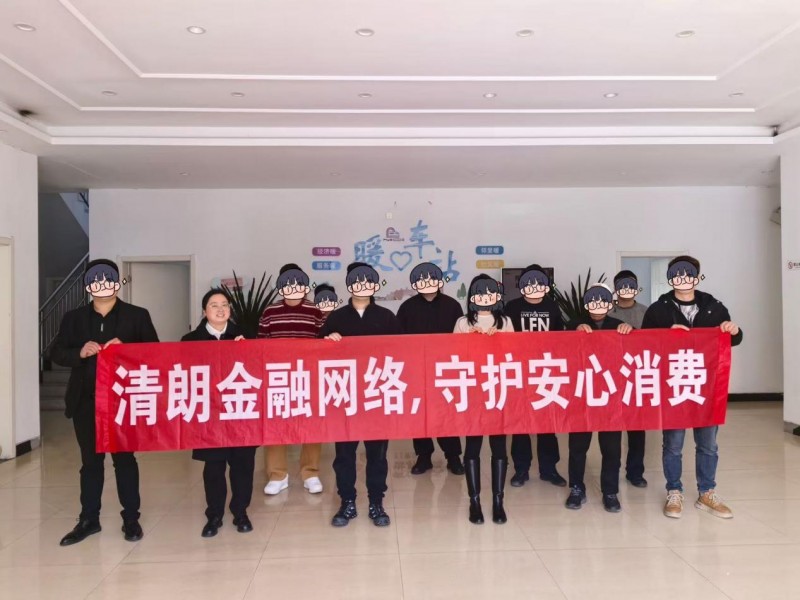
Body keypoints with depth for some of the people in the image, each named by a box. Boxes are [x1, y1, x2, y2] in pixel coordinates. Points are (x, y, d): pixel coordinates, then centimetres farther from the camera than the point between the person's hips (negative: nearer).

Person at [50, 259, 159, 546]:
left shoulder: (137, 316, 0)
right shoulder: (74, 318, 7)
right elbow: (56, 353, 4)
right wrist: (80, 353, -15)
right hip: (86, 401, 3)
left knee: (125, 458, 7)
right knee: (90, 460, 12)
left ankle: (131, 519, 17)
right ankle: (89, 519, 24)